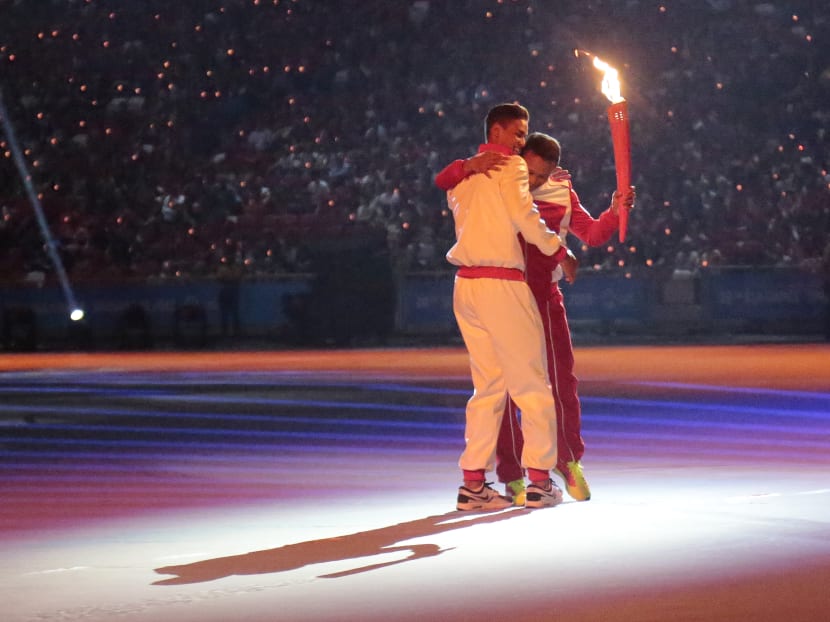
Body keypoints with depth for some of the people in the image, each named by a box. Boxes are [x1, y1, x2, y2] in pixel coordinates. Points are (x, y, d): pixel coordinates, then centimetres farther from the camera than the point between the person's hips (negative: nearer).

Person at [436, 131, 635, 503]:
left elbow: (592, 234, 7)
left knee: (562, 380, 4)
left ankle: (569, 461, 24)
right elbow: (443, 182, -8)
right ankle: (511, 476, 8)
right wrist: (471, 165, -27)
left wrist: (615, 212, -12)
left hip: (545, 297, 2)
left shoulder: (561, 193, 7)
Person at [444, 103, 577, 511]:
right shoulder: (511, 167, -3)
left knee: (488, 386, 11)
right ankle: (540, 481, 1)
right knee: (532, 383, 1)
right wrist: (560, 251, -6)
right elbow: (523, 213, -15)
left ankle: (473, 483, 5)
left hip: (466, 284, 7)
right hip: (502, 283, -7)